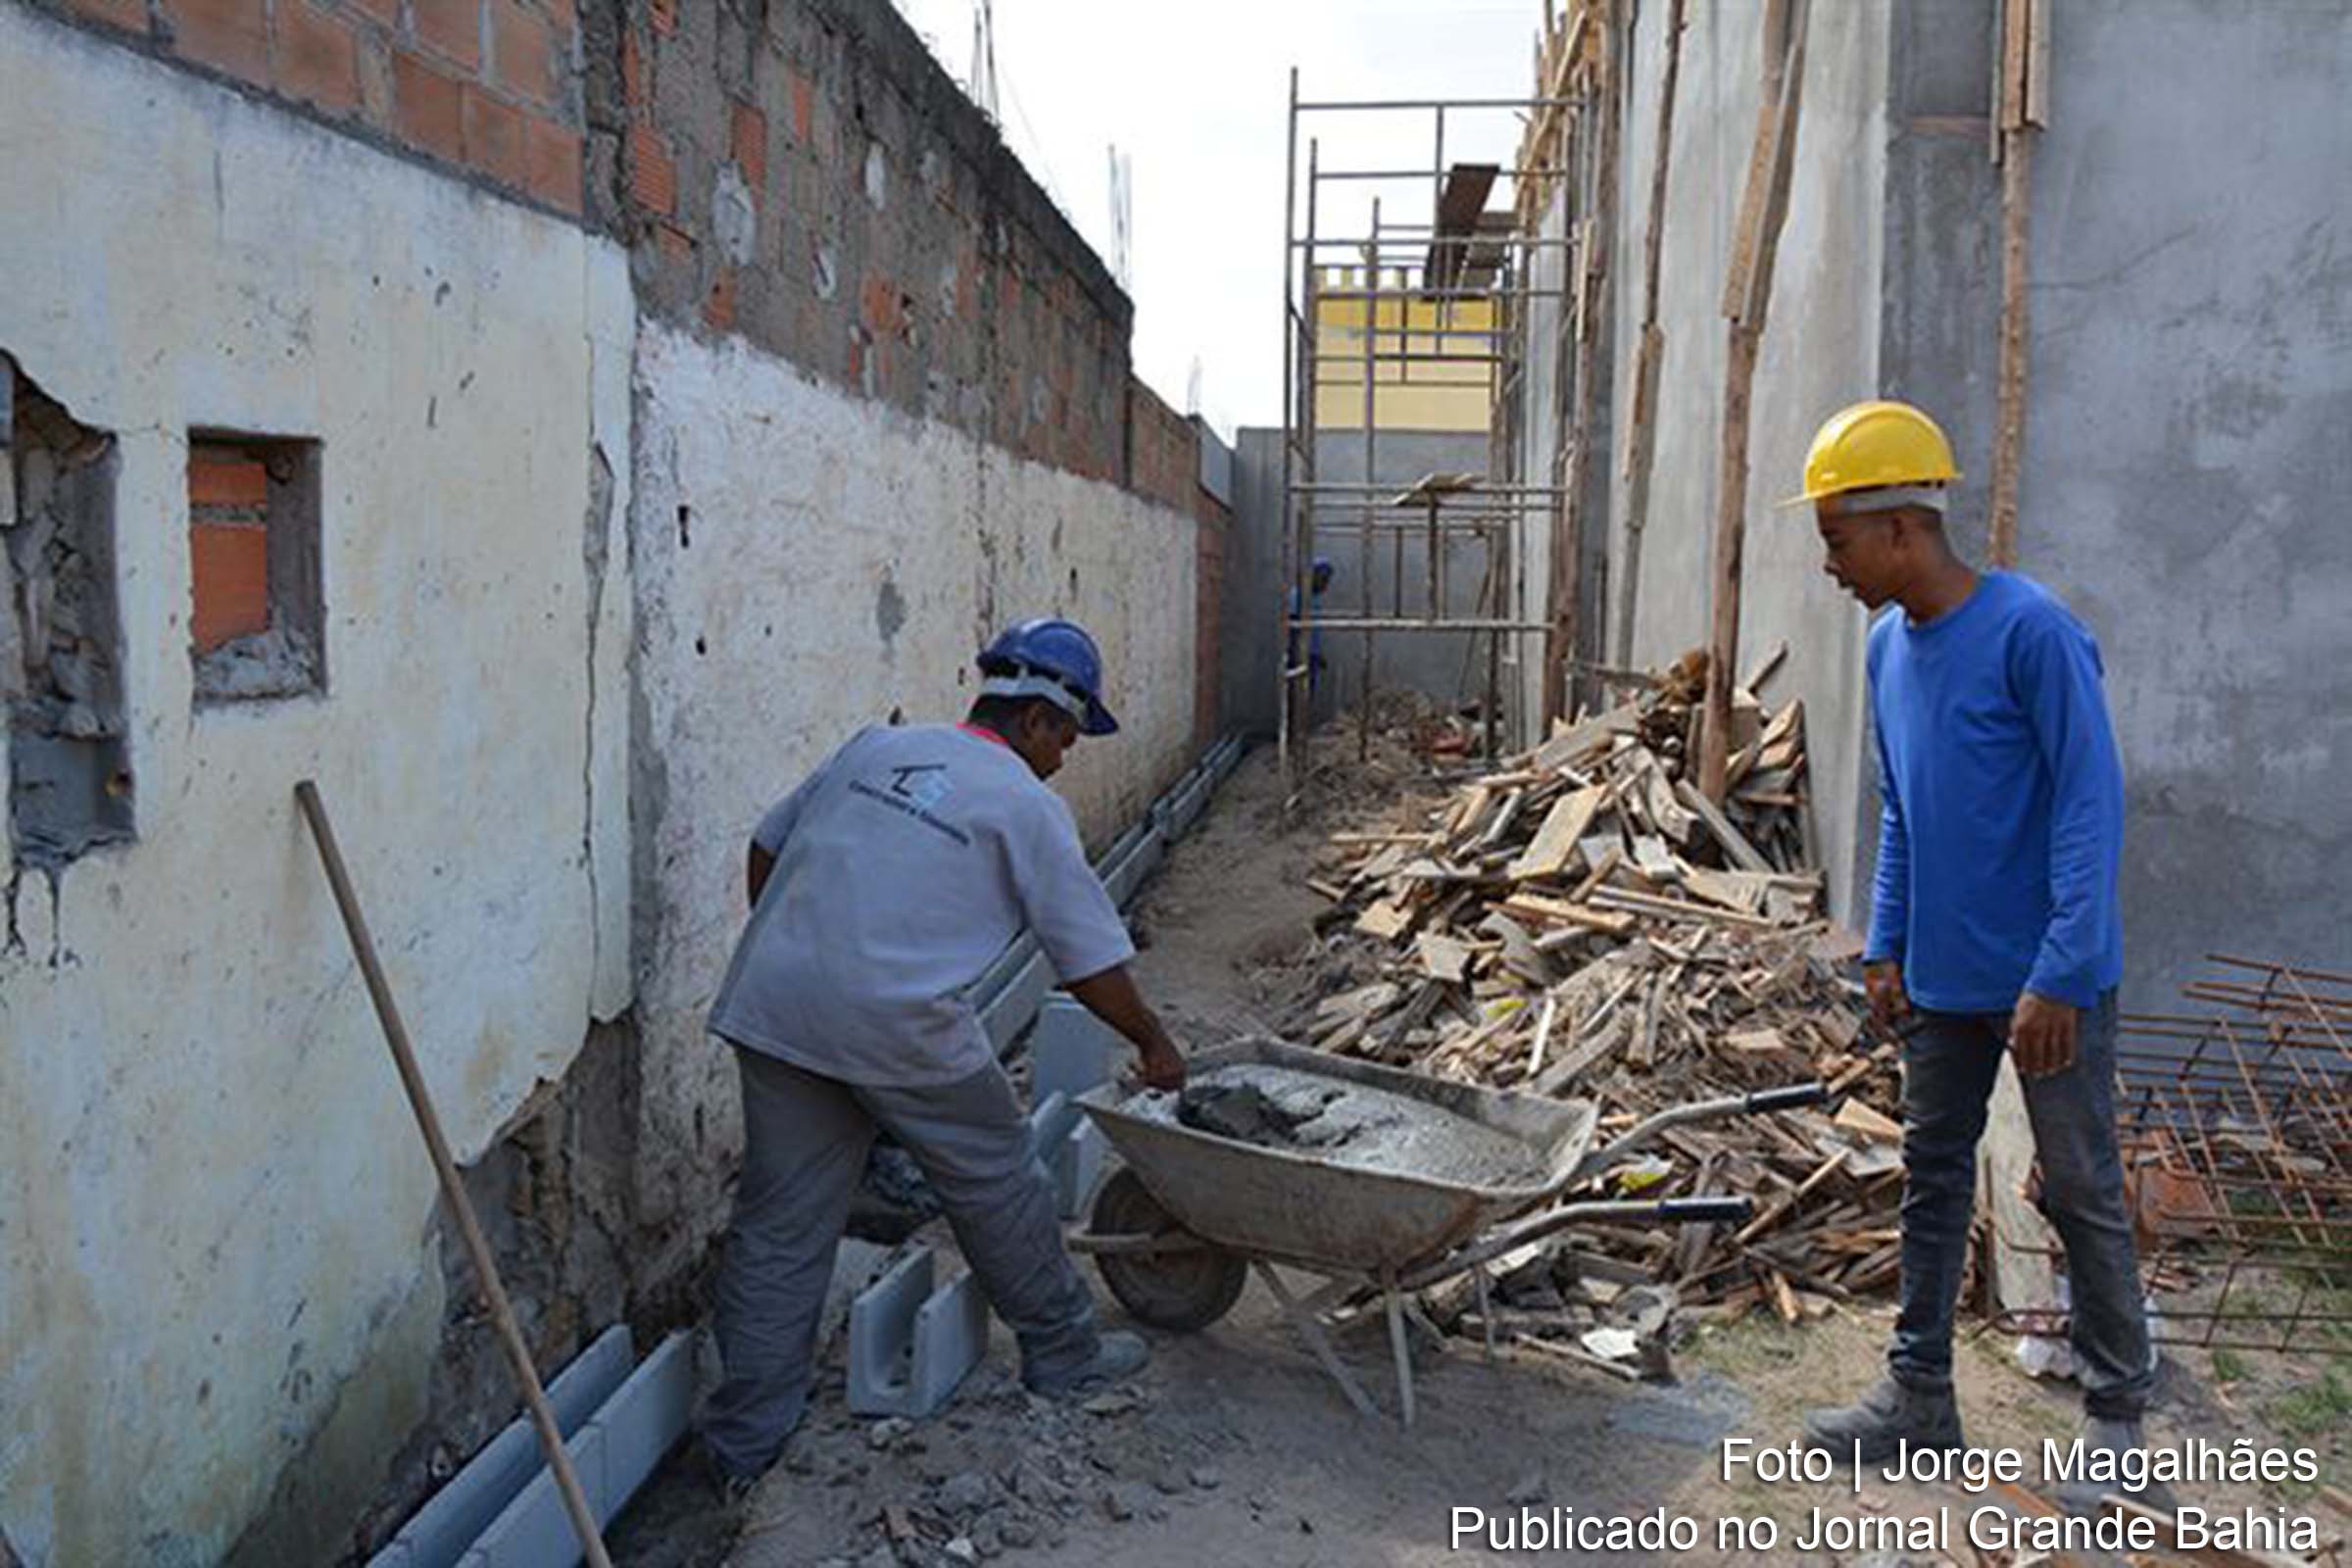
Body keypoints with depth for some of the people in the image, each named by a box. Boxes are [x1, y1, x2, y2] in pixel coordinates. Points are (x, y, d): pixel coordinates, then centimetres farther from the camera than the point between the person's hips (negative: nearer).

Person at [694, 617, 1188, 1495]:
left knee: (777, 1223, 12)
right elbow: (1093, 961, 5)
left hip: (769, 1003, 5)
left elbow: (766, 850, 21)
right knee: (995, 1181, 16)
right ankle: (1063, 1353, 33)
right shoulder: (1028, 807, 2)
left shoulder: (874, 747, 18)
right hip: (900, 1024, -5)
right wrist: (1152, 1043, 21)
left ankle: (742, 1443, 19)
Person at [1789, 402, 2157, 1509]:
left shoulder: (2032, 632, -18)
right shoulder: (1888, 648, 5)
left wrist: (2059, 976, -22)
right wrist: (1887, 945, 12)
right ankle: (1919, 1395, 26)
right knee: (1932, 1178, 13)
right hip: (1941, 980, 7)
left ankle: (2116, 1406, 25)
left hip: (2048, 985, -7)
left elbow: (2092, 807, -19)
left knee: (2081, 1190, 7)